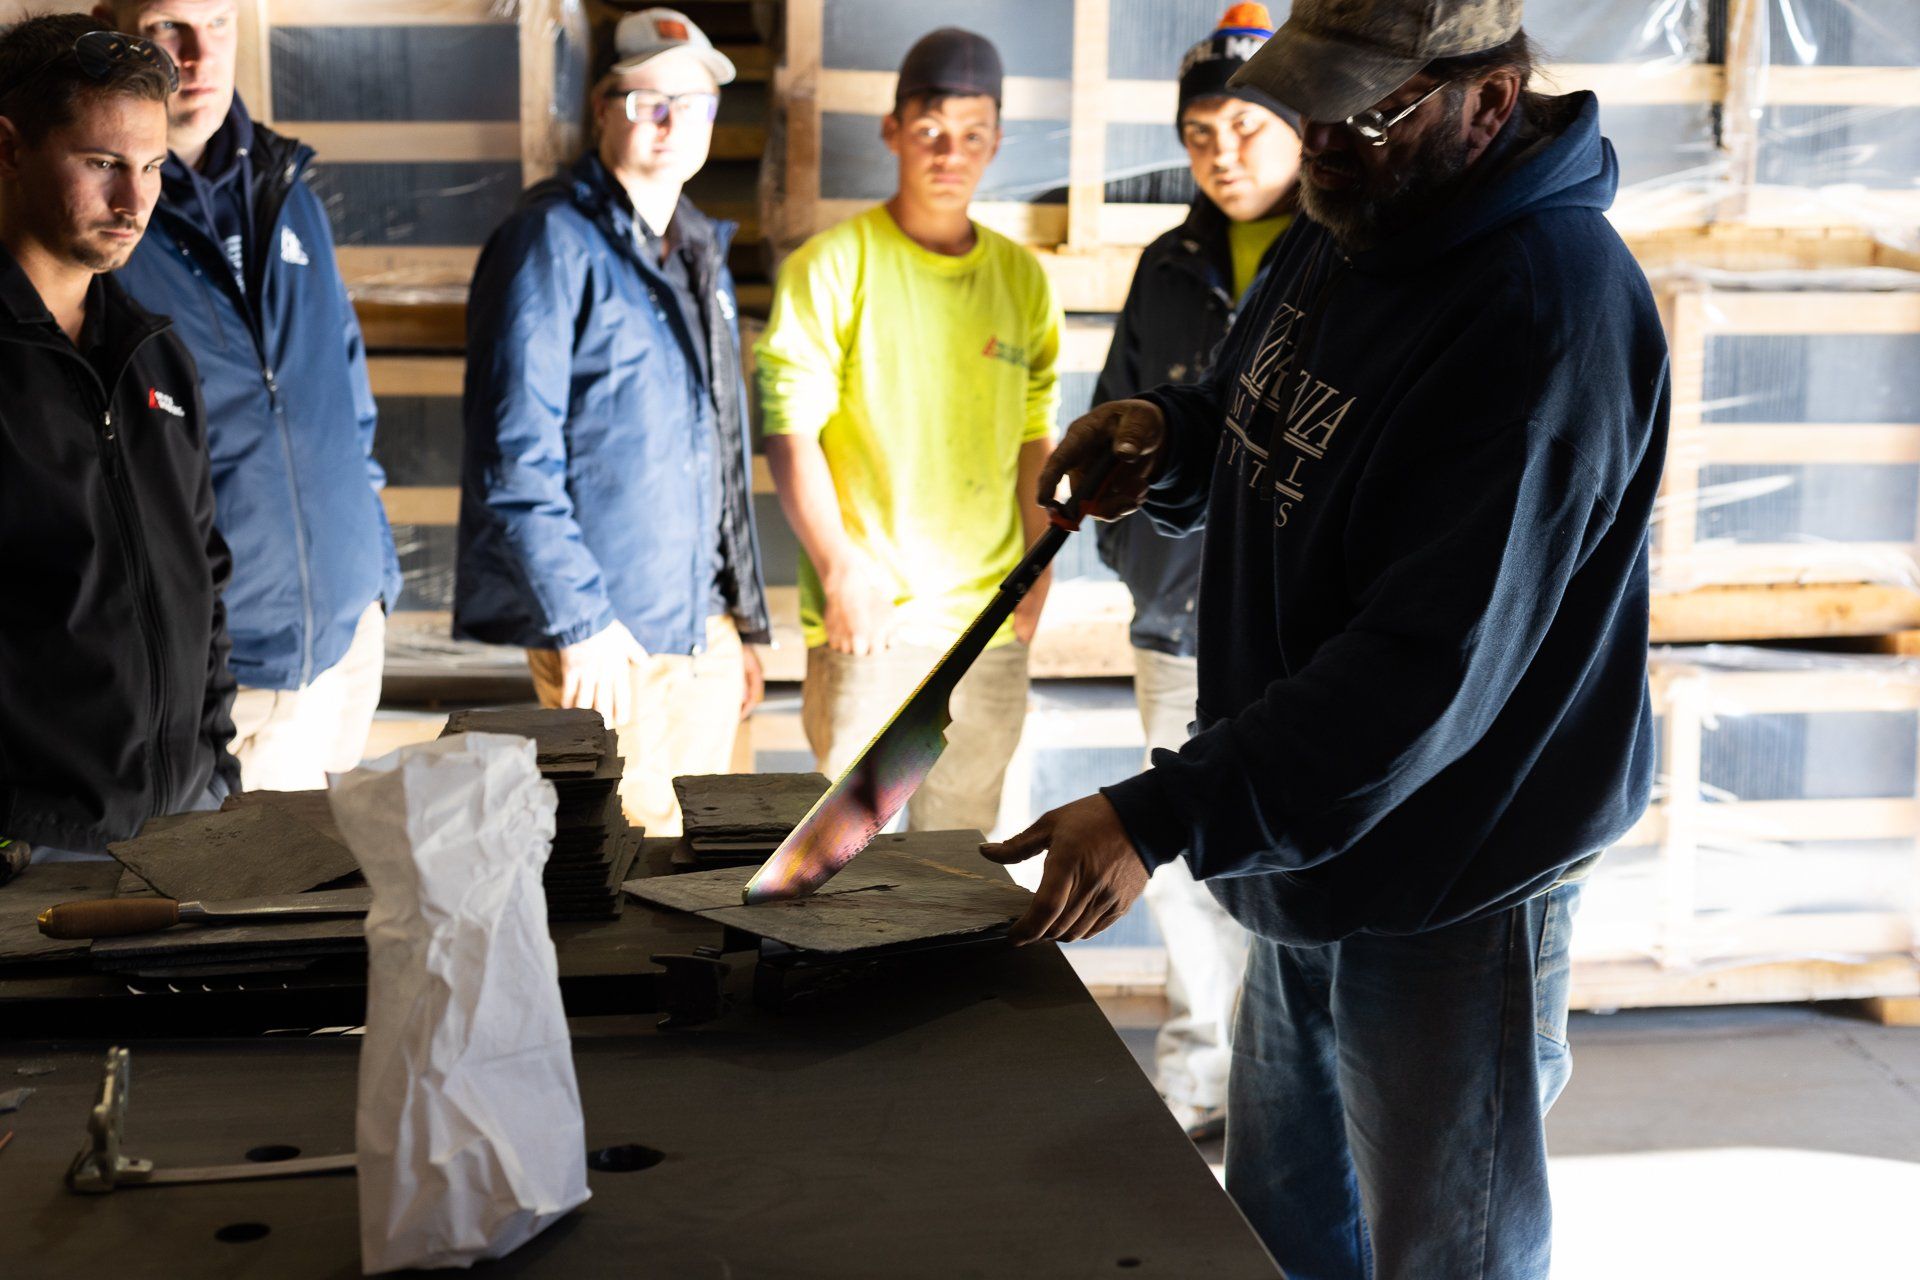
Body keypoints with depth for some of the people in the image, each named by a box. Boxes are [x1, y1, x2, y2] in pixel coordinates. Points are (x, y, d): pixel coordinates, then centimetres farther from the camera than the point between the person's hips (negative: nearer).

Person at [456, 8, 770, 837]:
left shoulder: (700, 256, 17)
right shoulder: (553, 242, -9)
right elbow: (516, 454, -16)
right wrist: (578, 620, -20)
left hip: (706, 629, 8)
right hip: (612, 637, -8)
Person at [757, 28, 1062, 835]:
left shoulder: (1021, 278, 11)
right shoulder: (835, 266, -3)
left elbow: (1033, 438, 15)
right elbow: (788, 430, -6)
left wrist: (1037, 572, 7)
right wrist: (838, 568, -14)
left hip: (992, 618, 4)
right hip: (871, 615, -4)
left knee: (963, 839, 10)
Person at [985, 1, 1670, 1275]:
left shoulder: (1551, 318, -27)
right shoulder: (1346, 226, 2)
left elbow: (1427, 670, -31)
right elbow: (1259, 421, 20)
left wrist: (1160, 821, -32)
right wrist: (1166, 430, -4)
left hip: (1451, 891, -9)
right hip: (1306, 849, 9)